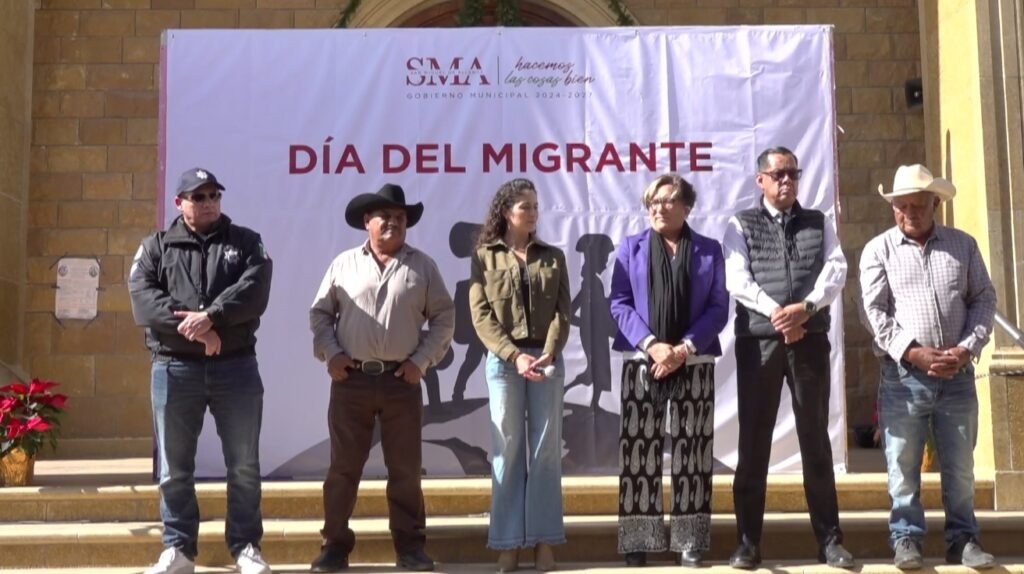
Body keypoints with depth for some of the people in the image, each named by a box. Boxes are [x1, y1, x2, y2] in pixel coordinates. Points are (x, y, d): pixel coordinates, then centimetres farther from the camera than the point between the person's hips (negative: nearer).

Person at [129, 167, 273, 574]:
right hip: (174, 368, 0)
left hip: (235, 366, 0)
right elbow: (143, 299, -7)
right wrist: (191, 325, -19)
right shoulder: (156, 247, 9)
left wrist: (211, 317, -23)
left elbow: (253, 290, -9)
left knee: (244, 465, 5)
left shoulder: (245, 242, 8)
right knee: (174, 468, 7)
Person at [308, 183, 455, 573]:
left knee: (405, 469, 5)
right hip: (351, 380, 0)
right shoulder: (344, 264, 7)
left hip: (401, 381, 0)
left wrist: (422, 360, -4)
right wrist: (330, 354, -3)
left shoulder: (422, 266, 5)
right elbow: (319, 313, 10)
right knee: (343, 467, 5)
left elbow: (444, 318, 5)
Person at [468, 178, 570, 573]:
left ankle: (544, 540, 8)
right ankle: (508, 542, 7)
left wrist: (549, 353, -13)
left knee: (545, 448, 2)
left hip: (548, 359, 2)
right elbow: (481, 315, -3)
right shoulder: (484, 257, 5)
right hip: (503, 361, -2)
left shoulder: (553, 256, 11)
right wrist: (514, 356, -13)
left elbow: (562, 311, 3)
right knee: (507, 449, 1)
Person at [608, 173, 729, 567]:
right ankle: (638, 539, 6)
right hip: (643, 362, 0)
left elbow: (719, 308, 2)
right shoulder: (631, 247, 10)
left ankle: (691, 540, 10)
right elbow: (618, 302, 1)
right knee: (639, 451, -1)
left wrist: (685, 348, -11)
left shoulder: (709, 250, 9)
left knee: (691, 452, 3)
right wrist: (651, 344, -13)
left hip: (694, 364, 0)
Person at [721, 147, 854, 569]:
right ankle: (748, 541, 7)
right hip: (758, 341, -2)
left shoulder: (819, 223, 14)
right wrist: (777, 313, -17)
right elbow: (737, 280, -5)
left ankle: (830, 540, 11)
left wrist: (805, 307, -16)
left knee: (815, 437, 5)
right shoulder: (741, 226, 7)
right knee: (754, 440, 1)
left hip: (810, 339, 2)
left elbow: (836, 270, 0)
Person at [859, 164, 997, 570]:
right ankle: (906, 538, 13)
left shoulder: (963, 244, 9)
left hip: (957, 374, 2)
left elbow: (984, 299, 8)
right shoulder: (879, 250, 3)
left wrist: (968, 347, -7)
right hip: (903, 374, -2)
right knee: (903, 465, 2)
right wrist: (914, 352, -14)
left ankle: (962, 539, 19)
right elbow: (874, 310, -5)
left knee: (960, 464, 8)